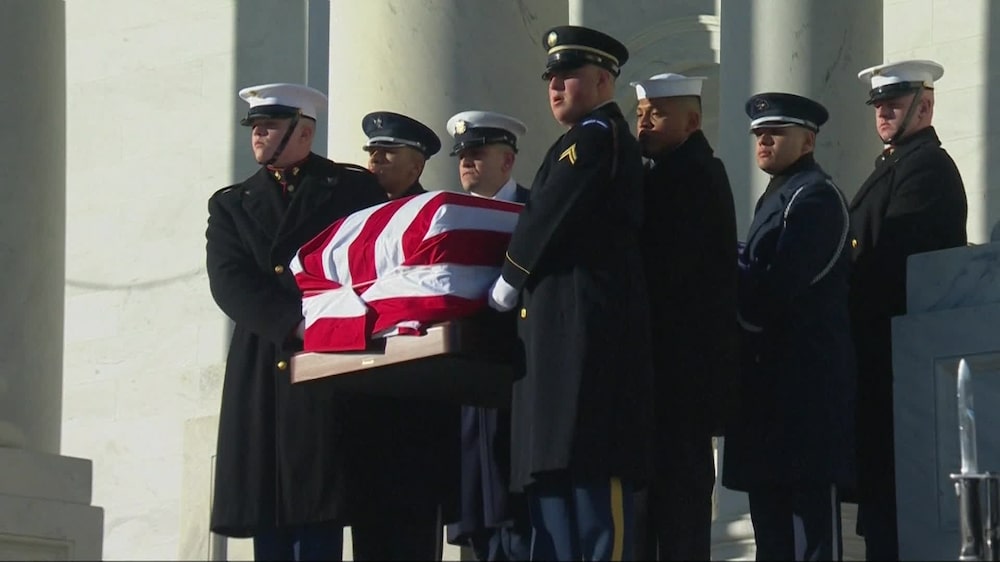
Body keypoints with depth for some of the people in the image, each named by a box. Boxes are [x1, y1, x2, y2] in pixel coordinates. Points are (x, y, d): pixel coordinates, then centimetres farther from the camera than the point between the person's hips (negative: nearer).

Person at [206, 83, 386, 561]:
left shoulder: (355, 188, 13)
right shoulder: (231, 205, 18)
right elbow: (230, 283, 2)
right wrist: (296, 325, -14)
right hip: (262, 373, 3)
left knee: (320, 515, -10)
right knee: (266, 515, -3)